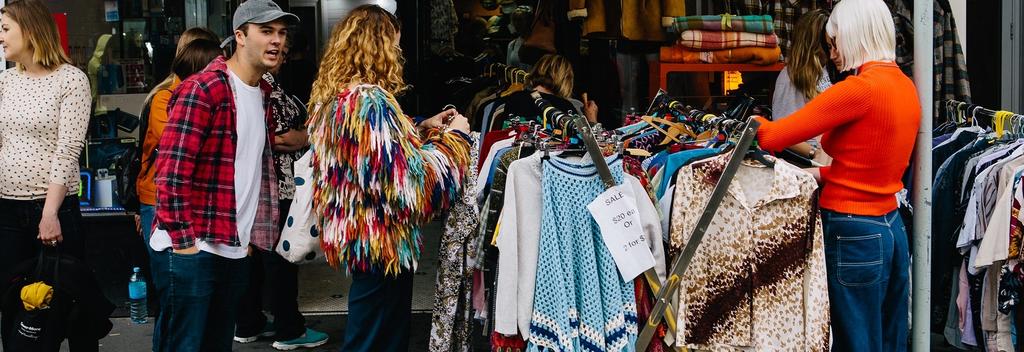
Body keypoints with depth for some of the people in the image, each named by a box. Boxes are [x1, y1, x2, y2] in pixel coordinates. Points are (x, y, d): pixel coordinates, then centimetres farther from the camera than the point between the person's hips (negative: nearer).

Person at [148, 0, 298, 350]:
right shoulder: (202, 89, -14)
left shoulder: (262, 94, 13)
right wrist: (184, 242, -19)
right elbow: (171, 172, -18)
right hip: (190, 251, -8)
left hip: (235, 251, 8)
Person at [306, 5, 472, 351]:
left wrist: (423, 130, 16)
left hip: (351, 234, 10)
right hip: (379, 243, -9)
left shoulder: (332, 97, 7)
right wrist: (454, 137, -9)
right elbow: (414, 181, -23)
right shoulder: (370, 100, -22)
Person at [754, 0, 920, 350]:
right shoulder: (905, 86, 7)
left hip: (853, 235, -8)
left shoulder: (860, 89, -18)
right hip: (892, 228, 8)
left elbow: (772, 137, -16)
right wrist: (823, 173, 10)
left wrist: (756, 122, 4)